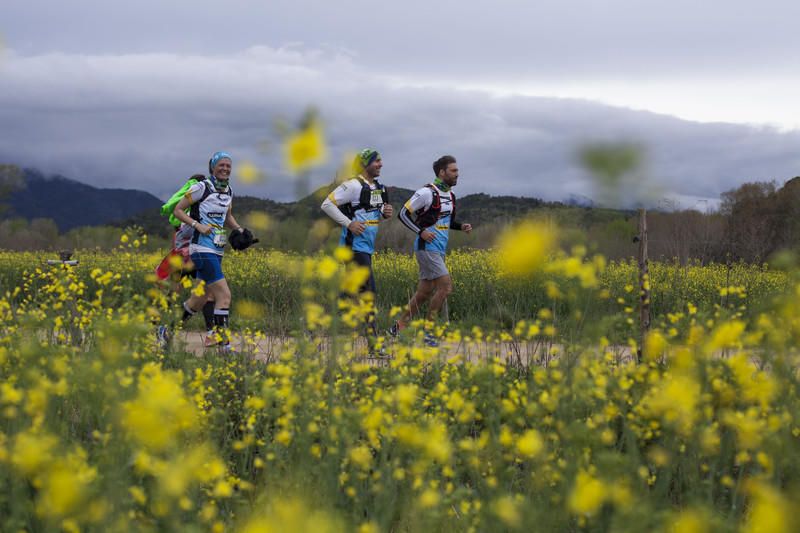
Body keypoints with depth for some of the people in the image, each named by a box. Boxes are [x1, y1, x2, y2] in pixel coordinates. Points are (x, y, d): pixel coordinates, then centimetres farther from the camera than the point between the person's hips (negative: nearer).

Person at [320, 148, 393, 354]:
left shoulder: (378, 187, 15)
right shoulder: (354, 186, -13)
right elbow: (327, 204, -14)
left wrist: (385, 214, 3)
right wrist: (349, 223, -18)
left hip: (367, 247, 9)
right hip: (355, 244, -9)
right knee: (368, 292, -13)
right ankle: (373, 343, -14)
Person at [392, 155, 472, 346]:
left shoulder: (450, 195, 13)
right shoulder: (427, 193, -14)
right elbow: (403, 213, -11)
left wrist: (461, 226, 7)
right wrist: (421, 232, -18)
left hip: (439, 250, 9)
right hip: (427, 248, -9)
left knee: (425, 292, 9)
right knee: (446, 286, -13)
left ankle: (398, 327, 18)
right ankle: (427, 330, -5)